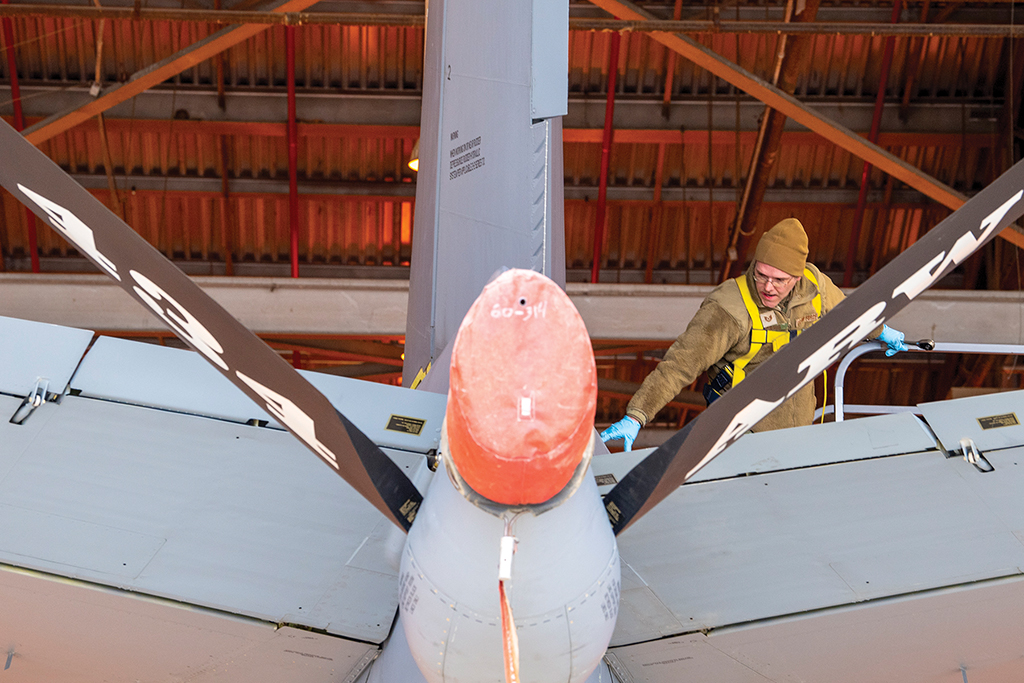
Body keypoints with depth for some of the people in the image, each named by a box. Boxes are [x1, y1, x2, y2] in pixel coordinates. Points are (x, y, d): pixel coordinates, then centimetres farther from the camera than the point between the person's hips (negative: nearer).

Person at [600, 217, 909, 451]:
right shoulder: (729, 310, -27)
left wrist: (880, 330, 36)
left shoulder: (814, 286, -8)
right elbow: (680, 363, -33)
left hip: (799, 427, 6)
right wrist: (635, 416, -42)